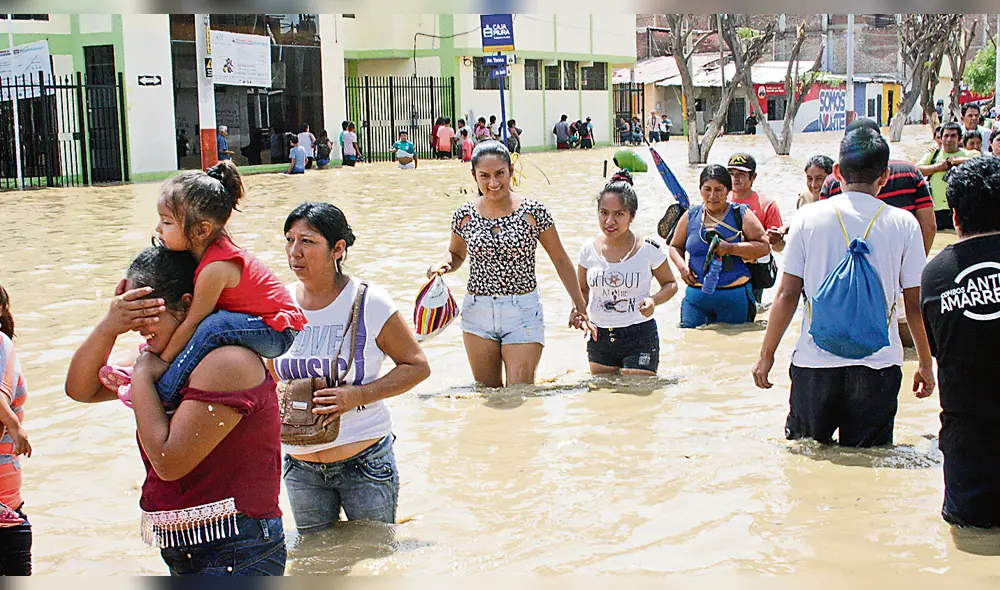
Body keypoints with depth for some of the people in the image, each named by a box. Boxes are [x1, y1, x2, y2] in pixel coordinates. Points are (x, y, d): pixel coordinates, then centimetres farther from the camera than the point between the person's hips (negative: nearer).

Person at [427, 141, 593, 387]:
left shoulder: (533, 212, -6)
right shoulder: (464, 215, 1)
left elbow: (561, 259, 2)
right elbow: (456, 254, 18)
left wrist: (580, 306, 4)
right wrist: (442, 265, -5)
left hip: (524, 313, -2)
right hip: (477, 313, 3)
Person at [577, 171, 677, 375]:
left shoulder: (649, 249, -8)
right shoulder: (589, 250, 0)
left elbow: (670, 284, 6)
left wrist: (653, 300, -15)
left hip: (640, 337, -3)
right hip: (599, 339, 3)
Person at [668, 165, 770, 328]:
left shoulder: (741, 214, 1)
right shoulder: (691, 215, 9)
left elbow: (764, 246, -5)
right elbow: (675, 247, 20)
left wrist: (731, 248, -17)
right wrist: (681, 266, -1)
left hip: (735, 297, -2)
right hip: (696, 295, 2)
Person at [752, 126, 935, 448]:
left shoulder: (809, 217, -2)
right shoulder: (904, 224, -2)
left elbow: (787, 294, -3)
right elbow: (915, 304, 1)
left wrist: (767, 354, 7)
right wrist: (925, 364, 13)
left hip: (815, 363, 0)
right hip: (877, 365, 0)